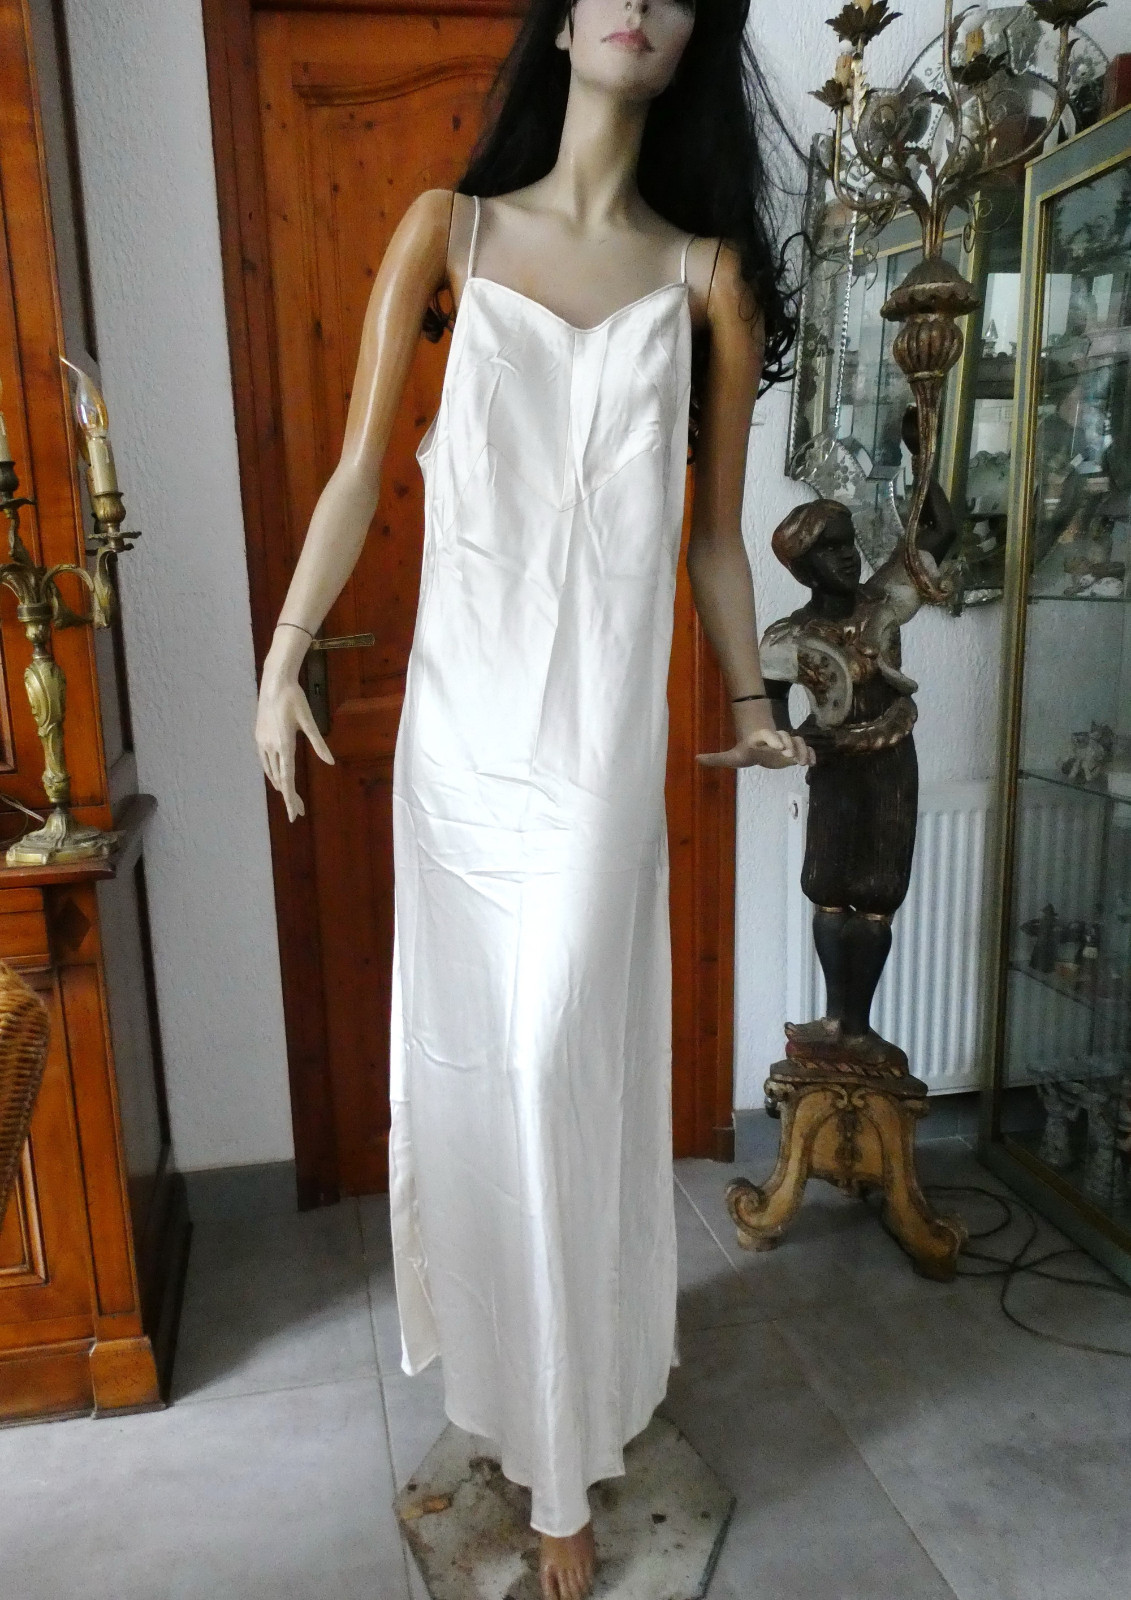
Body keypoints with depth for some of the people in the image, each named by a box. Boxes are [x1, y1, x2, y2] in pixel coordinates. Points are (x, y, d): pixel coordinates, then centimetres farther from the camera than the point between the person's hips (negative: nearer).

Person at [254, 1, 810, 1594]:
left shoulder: (706, 272, 8)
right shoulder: (449, 230, 9)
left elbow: (715, 527, 12)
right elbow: (361, 467, 5)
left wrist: (750, 699, 15)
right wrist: (283, 657, 0)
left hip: (604, 715, -1)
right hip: (462, 703, 2)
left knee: (563, 1058, 0)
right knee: (464, 1039, 12)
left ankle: (565, 1462, 20)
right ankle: (491, 1341, 40)